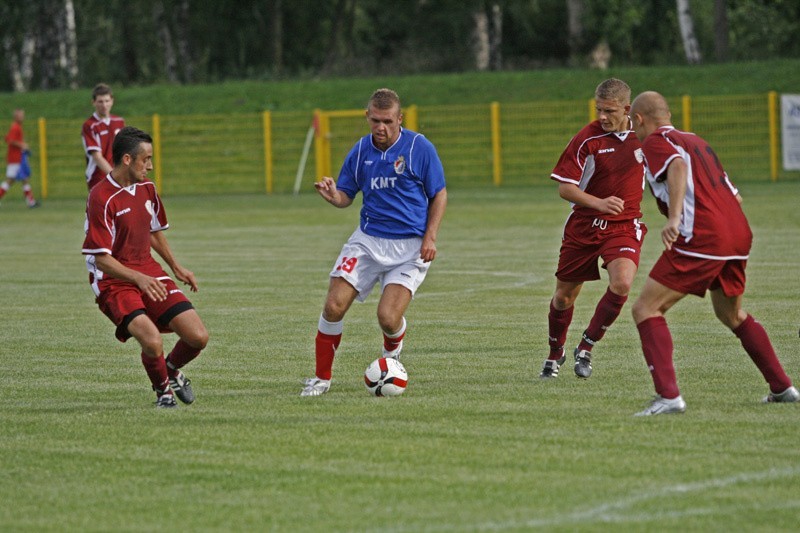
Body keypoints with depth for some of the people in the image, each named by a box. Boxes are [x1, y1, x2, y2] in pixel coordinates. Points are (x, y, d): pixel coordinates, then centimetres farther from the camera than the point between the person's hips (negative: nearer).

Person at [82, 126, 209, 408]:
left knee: (198, 337, -6)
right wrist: (139, 278, -30)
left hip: (150, 275, 7)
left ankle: (172, 369, 28)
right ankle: (163, 390, 4)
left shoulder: (146, 188, 7)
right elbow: (101, 259, -20)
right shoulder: (101, 198, -18)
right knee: (152, 340, -29)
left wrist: (177, 268, 26)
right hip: (114, 282, -7)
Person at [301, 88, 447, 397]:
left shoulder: (419, 148, -6)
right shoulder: (361, 151, 4)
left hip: (410, 246, -3)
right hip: (367, 240, 3)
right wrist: (334, 196, -13)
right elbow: (347, 195, 11)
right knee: (334, 306, -11)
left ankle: (393, 350, 23)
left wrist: (430, 237, -9)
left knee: (388, 318, -16)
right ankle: (322, 378, 5)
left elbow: (439, 194, 1)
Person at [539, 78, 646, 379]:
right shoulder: (587, 139, -12)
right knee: (565, 295, 9)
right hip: (583, 226, -1)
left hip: (624, 226, 1)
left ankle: (586, 348, -7)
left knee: (622, 284, -25)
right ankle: (555, 353, 36)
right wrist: (599, 203, -27)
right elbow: (564, 187, -12)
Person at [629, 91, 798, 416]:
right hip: (739, 234, 8)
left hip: (701, 239, -8)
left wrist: (674, 218, -34)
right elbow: (734, 196, 28)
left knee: (646, 309, -4)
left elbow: (678, 166, -21)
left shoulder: (654, 142, 2)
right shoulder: (696, 141, 25)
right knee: (731, 314, 29)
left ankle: (668, 395, -18)